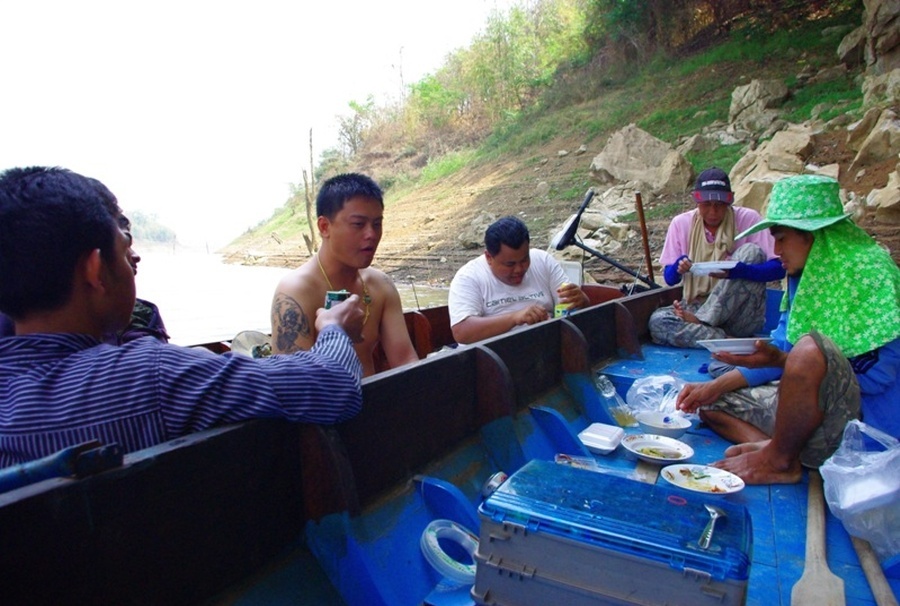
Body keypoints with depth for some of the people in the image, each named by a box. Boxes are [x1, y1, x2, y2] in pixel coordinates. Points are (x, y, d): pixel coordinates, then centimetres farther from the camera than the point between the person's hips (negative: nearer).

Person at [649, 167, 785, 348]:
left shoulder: (748, 219, -5)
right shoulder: (681, 223, 1)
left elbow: (778, 269, -11)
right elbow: (669, 278, 4)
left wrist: (736, 271, -30)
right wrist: (678, 267, -21)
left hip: (742, 317, -1)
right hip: (697, 306, 1)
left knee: (752, 252, -22)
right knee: (657, 321, -27)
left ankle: (699, 321, -25)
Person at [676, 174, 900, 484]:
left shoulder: (869, 272, -14)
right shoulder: (805, 274, 9)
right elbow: (781, 351, 11)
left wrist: (780, 360, -27)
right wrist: (716, 386, 3)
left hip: (860, 421, -8)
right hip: (810, 406, 9)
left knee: (810, 346, -36)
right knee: (710, 400, 11)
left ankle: (779, 459, -16)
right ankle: (779, 451, -14)